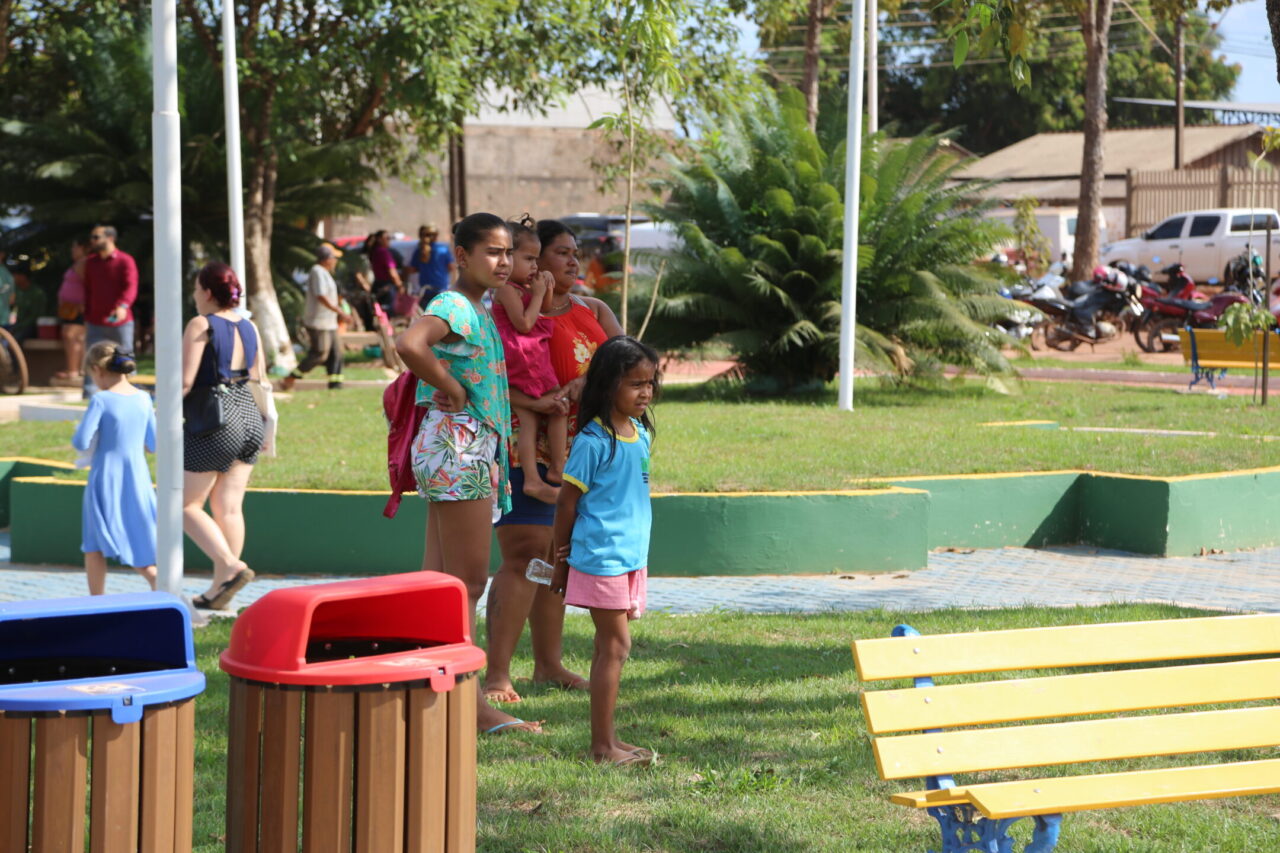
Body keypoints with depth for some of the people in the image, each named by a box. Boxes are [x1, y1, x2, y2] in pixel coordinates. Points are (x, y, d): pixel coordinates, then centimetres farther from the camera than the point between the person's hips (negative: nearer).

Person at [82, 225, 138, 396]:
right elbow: (88, 291, 18)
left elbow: (131, 287, -18)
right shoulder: (90, 262, 11)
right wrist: (86, 317, 14)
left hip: (120, 323, -4)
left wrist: (123, 305, -37)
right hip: (95, 323, 4)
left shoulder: (125, 261, -6)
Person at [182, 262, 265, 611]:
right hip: (249, 418, 7)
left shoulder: (200, 326, -11)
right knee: (229, 507, 9)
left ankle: (231, 566, -11)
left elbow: (185, 381, -17)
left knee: (185, 505, 3)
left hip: (214, 424, -7)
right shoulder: (249, 327, 10)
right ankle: (219, 589, 11)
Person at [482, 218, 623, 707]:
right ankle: (497, 674, -13)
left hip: (580, 444, 7)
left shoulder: (593, 311, 17)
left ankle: (548, 665, 21)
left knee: (556, 556, 12)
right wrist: (534, 402, -30)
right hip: (528, 443, -7)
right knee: (525, 552, -13)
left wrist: (587, 382, -17)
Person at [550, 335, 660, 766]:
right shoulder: (594, 440, -14)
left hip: (632, 556, 7)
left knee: (611, 647, 11)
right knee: (615, 645, -6)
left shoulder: (641, 433, 10)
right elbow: (567, 500, -9)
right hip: (600, 557, -7)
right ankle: (602, 746, -2)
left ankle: (607, 740, 17)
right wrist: (562, 560, -3)